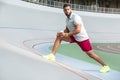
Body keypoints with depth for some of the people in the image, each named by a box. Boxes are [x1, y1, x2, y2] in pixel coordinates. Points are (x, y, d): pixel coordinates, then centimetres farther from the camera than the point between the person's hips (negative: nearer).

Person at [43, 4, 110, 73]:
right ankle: (52, 55, -9)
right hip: (74, 37, 8)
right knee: (59, 37, -6)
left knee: (91, 54, -4)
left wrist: (66, 34, -27)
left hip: (83, 38, -7)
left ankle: (105, 66, 12)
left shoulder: (75, 17, -21)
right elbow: (67, 30, 14)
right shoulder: (67, 19, 5)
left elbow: (78, 30, -30)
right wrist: (62, 33, -7)